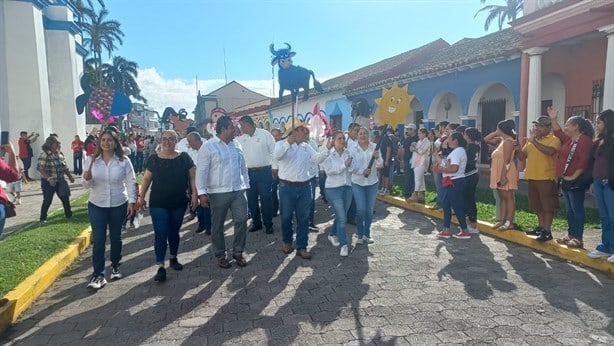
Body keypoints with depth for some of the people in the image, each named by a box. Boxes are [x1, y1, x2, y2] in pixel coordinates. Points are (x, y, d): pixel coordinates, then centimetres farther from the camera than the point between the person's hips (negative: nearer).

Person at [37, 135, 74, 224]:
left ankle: (69, 215, 25)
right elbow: (40, 168, -20)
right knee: (48, 200, 2)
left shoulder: (60, 153, 6)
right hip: (48, 182, -6)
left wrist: (70, 176, 8)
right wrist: (49, 178, -26)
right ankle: (43, 218, 18)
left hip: (60, 181, 6)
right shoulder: (44, 154, -15)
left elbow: (65, 167, 14)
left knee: (65, 198, 10)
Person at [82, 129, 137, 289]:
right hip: (96, 205, 0)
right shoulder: (91, 160, -2)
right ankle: (98, 274, 5)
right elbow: (88, 185, 0)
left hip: (119, 205, 0)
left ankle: (115, 266, 34)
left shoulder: (124, 161, -6)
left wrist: (132, 200, -14)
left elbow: (131, 182, -5)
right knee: (98, 240, -3)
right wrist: (87, 179, -23)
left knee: (116, 237, 14)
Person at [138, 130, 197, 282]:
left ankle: (173, 258, 35)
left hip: (179, 203, 1)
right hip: (158, 204, -1)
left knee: (174, 232, 15)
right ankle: (161, 267, 1)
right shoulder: (154, 159, -1)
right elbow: (146, 179, 4)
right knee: (160, 234, -4)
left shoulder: (184, 158, -2)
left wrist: (194, 194, -9)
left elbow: (192, 177, -1)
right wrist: (141, 197, 2)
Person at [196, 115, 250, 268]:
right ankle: (220, 255, 22)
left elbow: (243, 167, 16)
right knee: (217, 225, 7)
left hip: (238, 191, 5)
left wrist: (246, 185, 15)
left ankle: (238, 252, 20)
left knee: (241, 220, 3)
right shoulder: (208, 146, -8)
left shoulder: (236, 144, 10)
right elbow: (202, 171, -10)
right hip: (218, 193, -4)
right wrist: (202, 192, -15)